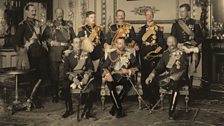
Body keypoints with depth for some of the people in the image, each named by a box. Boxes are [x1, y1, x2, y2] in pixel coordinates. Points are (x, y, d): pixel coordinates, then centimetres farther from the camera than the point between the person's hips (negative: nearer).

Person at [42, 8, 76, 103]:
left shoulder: (68, 25, 13)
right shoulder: (50, 25, 9)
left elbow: (74, 37, 14)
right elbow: (44, 37, 4)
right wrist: (51, 42, -8)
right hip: (54, 53, -1)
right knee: (54, 74, 0)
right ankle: (54, 95, 9)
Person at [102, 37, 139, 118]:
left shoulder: (129, 55, 11)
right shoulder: (112, 55, 12)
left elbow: (137, 67, 5)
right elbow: (104, 67, 6)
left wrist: (128, 70, -12)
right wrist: (107, 74, -15)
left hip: (125, 77, 0)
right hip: (114, 76, 1)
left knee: (129, 83, -35)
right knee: (109, 83, -34)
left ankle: (115, 107, -21)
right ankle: (119, 108, -25)